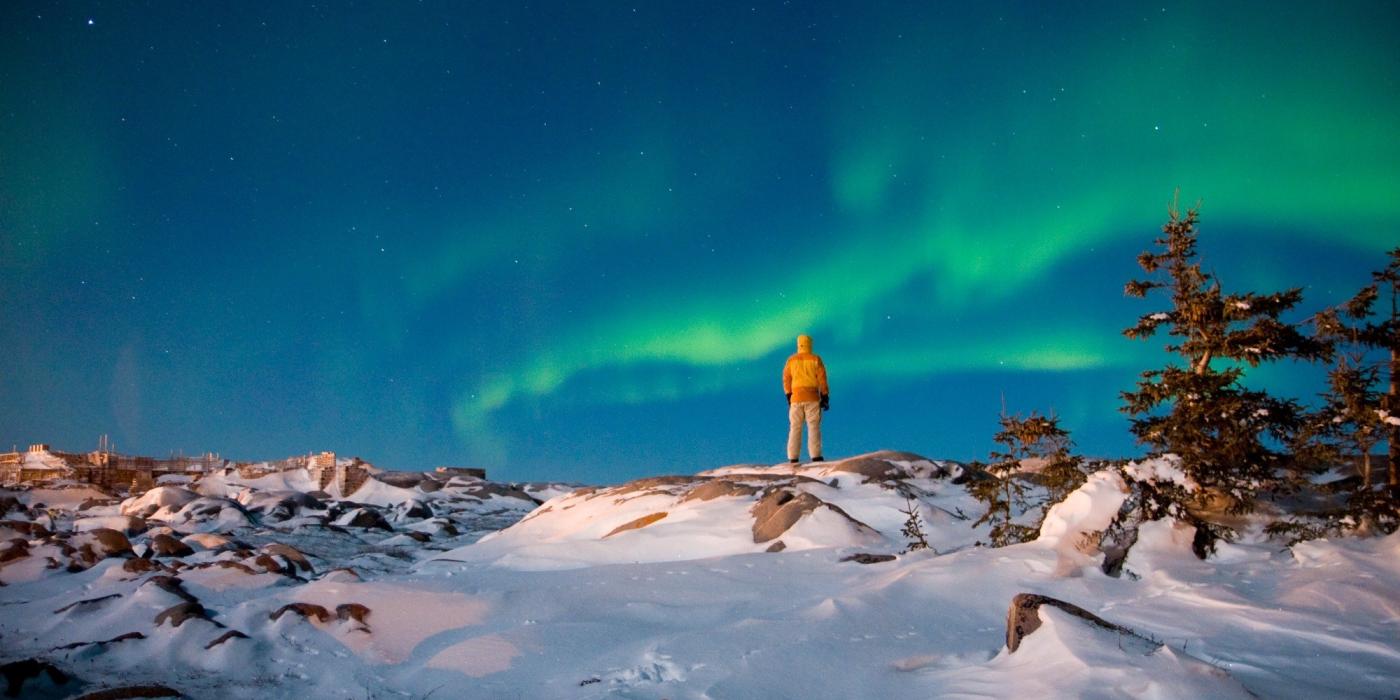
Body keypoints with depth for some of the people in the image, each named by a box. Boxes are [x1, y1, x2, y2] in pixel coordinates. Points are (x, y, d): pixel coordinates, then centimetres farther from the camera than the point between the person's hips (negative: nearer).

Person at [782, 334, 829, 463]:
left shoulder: (791, 360, 5)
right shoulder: (816, 359, -1)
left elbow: (786, 380, 6)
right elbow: (822, 380, -3)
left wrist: (788, 397, 15)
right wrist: (825, 397, 2)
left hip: (796, 398, 2)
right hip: (812, 398, -2)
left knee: (795, 428, 4)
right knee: (813, 427, 0)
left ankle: (793, 458, 1)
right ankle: (815, 456, -7)